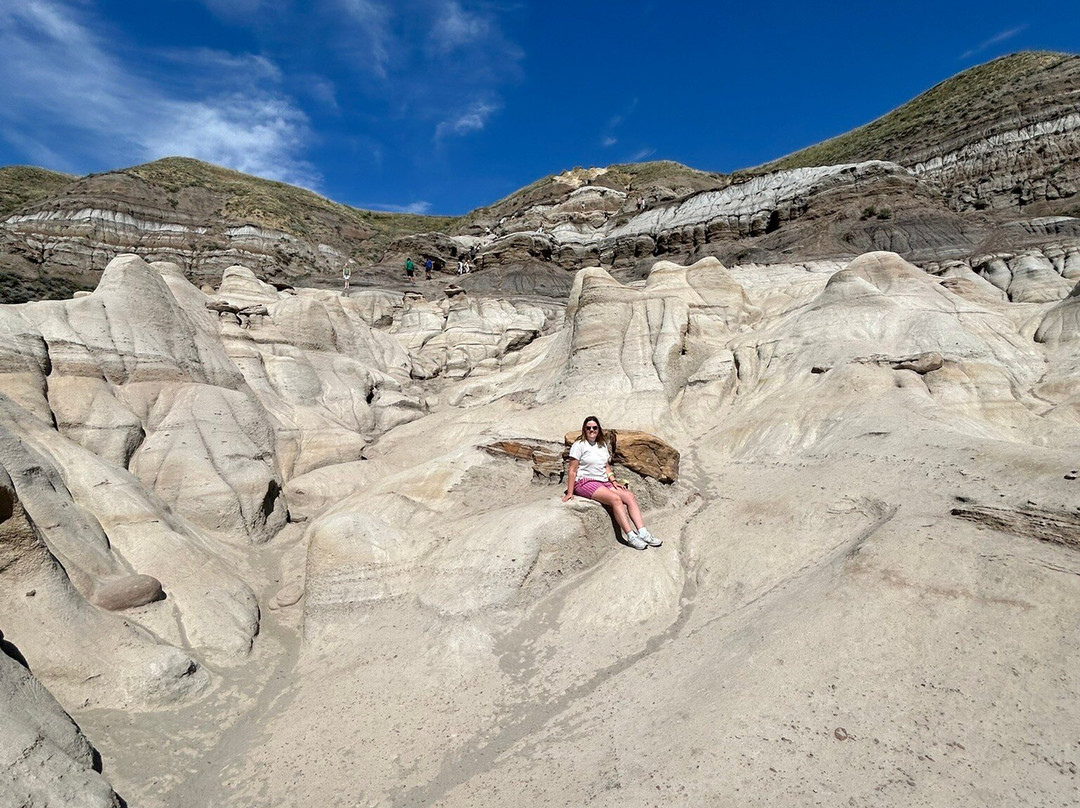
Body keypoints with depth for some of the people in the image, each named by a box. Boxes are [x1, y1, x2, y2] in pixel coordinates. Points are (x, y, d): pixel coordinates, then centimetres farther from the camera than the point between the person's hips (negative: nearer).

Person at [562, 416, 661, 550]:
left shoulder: (603, 445, 18)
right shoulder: (579, 445, -3)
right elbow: (572, 471, -6)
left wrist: (613, 481, 6)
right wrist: (569, 492, -12)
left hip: (603, 482, 7)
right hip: (585, 482, -7)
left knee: (630, 496, -15)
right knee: (615, 499, -28)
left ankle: (643, 533, -21)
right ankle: (631, 537, -30)